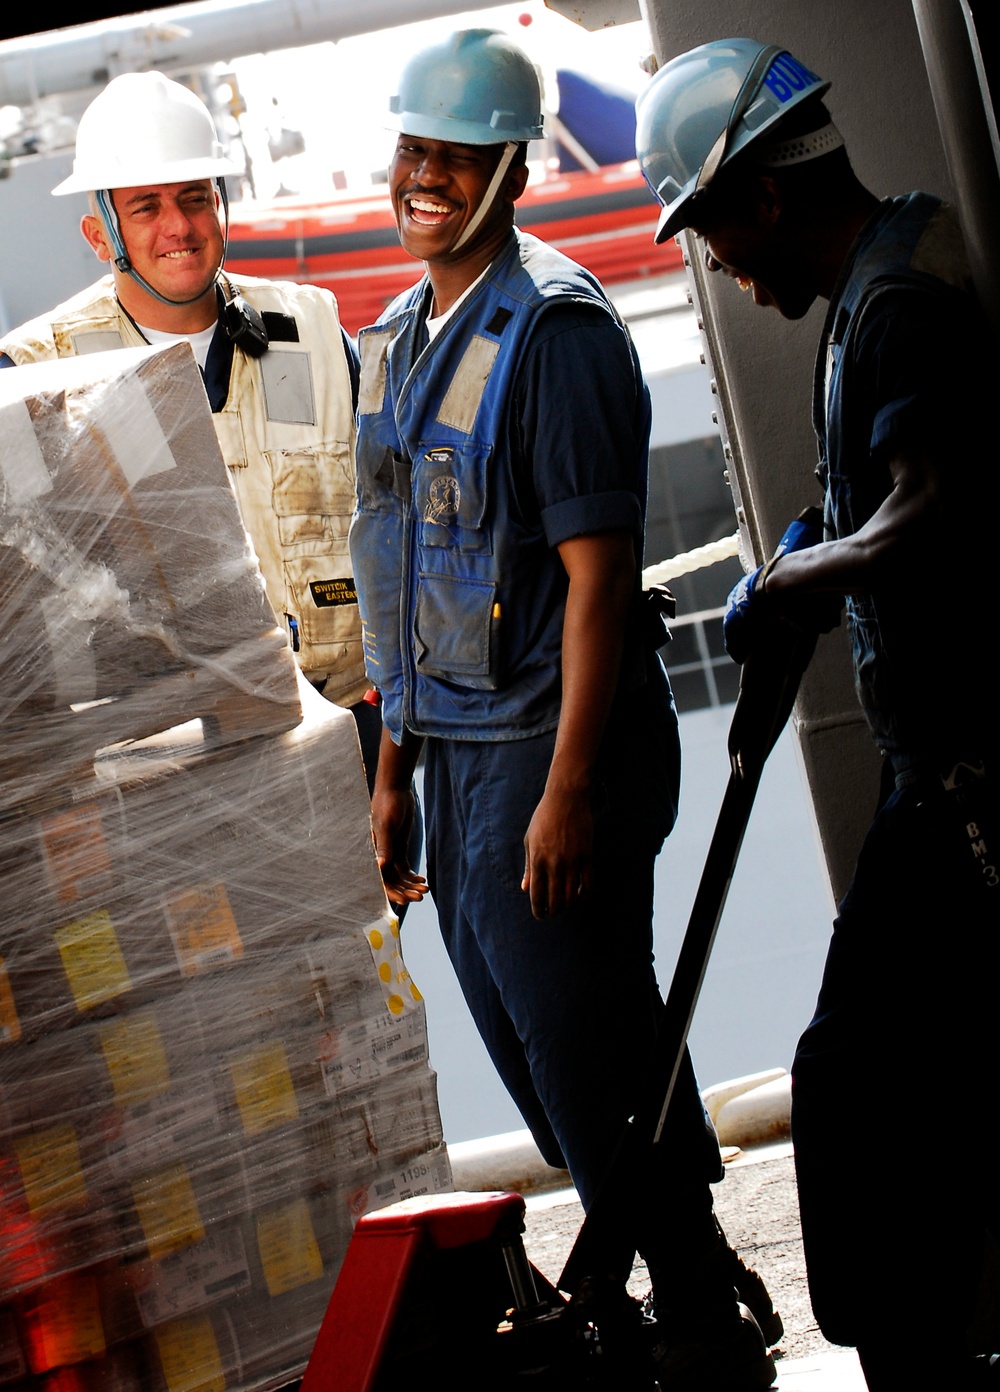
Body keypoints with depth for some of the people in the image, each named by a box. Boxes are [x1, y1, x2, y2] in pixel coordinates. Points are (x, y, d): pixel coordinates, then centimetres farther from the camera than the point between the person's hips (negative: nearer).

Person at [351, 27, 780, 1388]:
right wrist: (397, 761, 16)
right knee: (541, 1061, 17)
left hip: (547, 751, -9)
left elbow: (600, 574, -18)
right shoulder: (398, 334, 12)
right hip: (458, 752, 9)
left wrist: (571, 789, -22)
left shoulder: (555, 326, -14)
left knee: (593, 1063, -3)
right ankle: (691, 1277, 32)